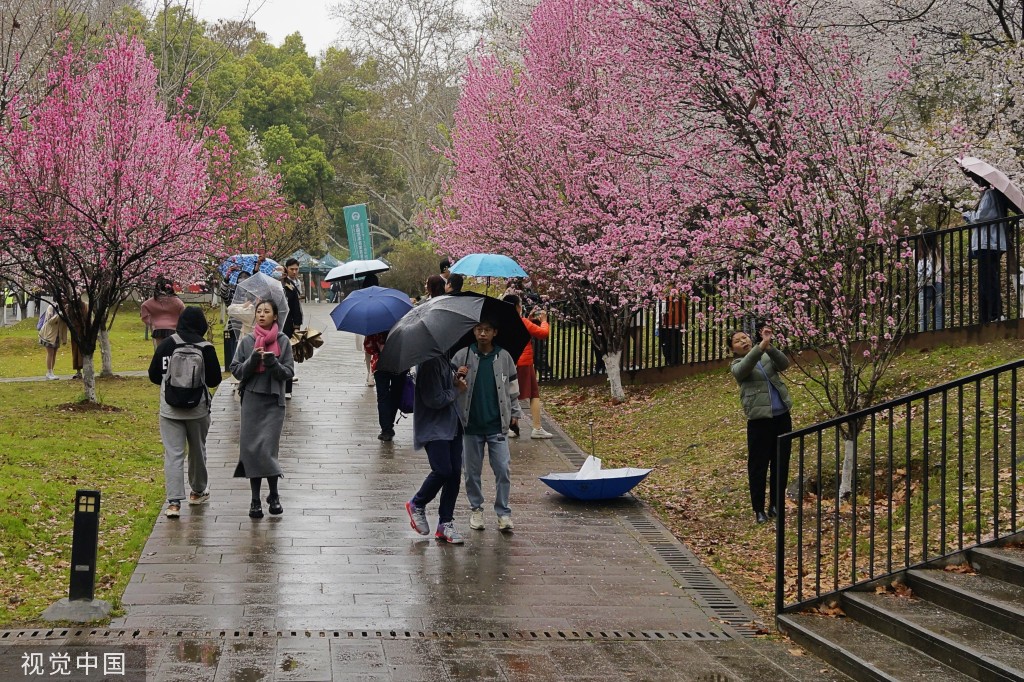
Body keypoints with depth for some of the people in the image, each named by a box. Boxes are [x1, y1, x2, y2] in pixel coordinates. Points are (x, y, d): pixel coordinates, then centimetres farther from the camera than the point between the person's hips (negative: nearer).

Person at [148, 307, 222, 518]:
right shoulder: (206, 348, -9)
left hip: (170, 409, 0)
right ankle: (198, 491, 36)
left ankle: (174, 502, -11)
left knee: (173, 454, -2)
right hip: (198, 409, 0)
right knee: (198, 450, 19)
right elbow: (215, 380, -3)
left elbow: (154, 376, 5)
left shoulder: (165, 345, -3)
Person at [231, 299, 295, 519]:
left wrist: (273, 362, -17)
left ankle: (273, 494, 10)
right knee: (251, 449, 0)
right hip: (252, 400, 2)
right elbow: (236, 370, 3)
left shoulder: (282, 341, 2)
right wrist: (253, 360, -14)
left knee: (267, 448, -8)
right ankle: (255, 499, 8)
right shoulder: (247, 341, 5)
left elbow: (288, 372, 0)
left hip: (274, 401, -1)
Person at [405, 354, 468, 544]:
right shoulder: (429, 363, -18)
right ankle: (417, 505, 11)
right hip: (434, 427, -9)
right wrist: (457, 390, -7)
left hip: (451, 425, 9)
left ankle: (445, 524, 12)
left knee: (455, 473, 4)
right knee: (443, 470, -17)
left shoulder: (443, 359, 11)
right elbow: (434, 400, -21)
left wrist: (456, 378, 4)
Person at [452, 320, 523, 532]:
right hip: (471, 424, 0)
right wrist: (456, 377, -16)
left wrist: (515, 413, 10)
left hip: (497, 425, 0)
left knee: (502, 469, -3)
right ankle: (476, 509, 22)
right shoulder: (462, 356, 0)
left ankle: (503, 513, 5)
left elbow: (512, 387, 12)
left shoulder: (503, 357, 3)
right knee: (472, 471, 8)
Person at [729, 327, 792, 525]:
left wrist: (769, 346, -24)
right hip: (759, 419, -4)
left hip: (782, 416, 4)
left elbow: (784, 363, -8)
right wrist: (761, 346, -35)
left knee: (781, 463, 9)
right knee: (758, 465, 0)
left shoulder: (768, 356, 12)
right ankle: (759, 510, 9)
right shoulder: (737, 366, 2)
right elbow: (746, 366, -22)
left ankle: (776, 505, 21)